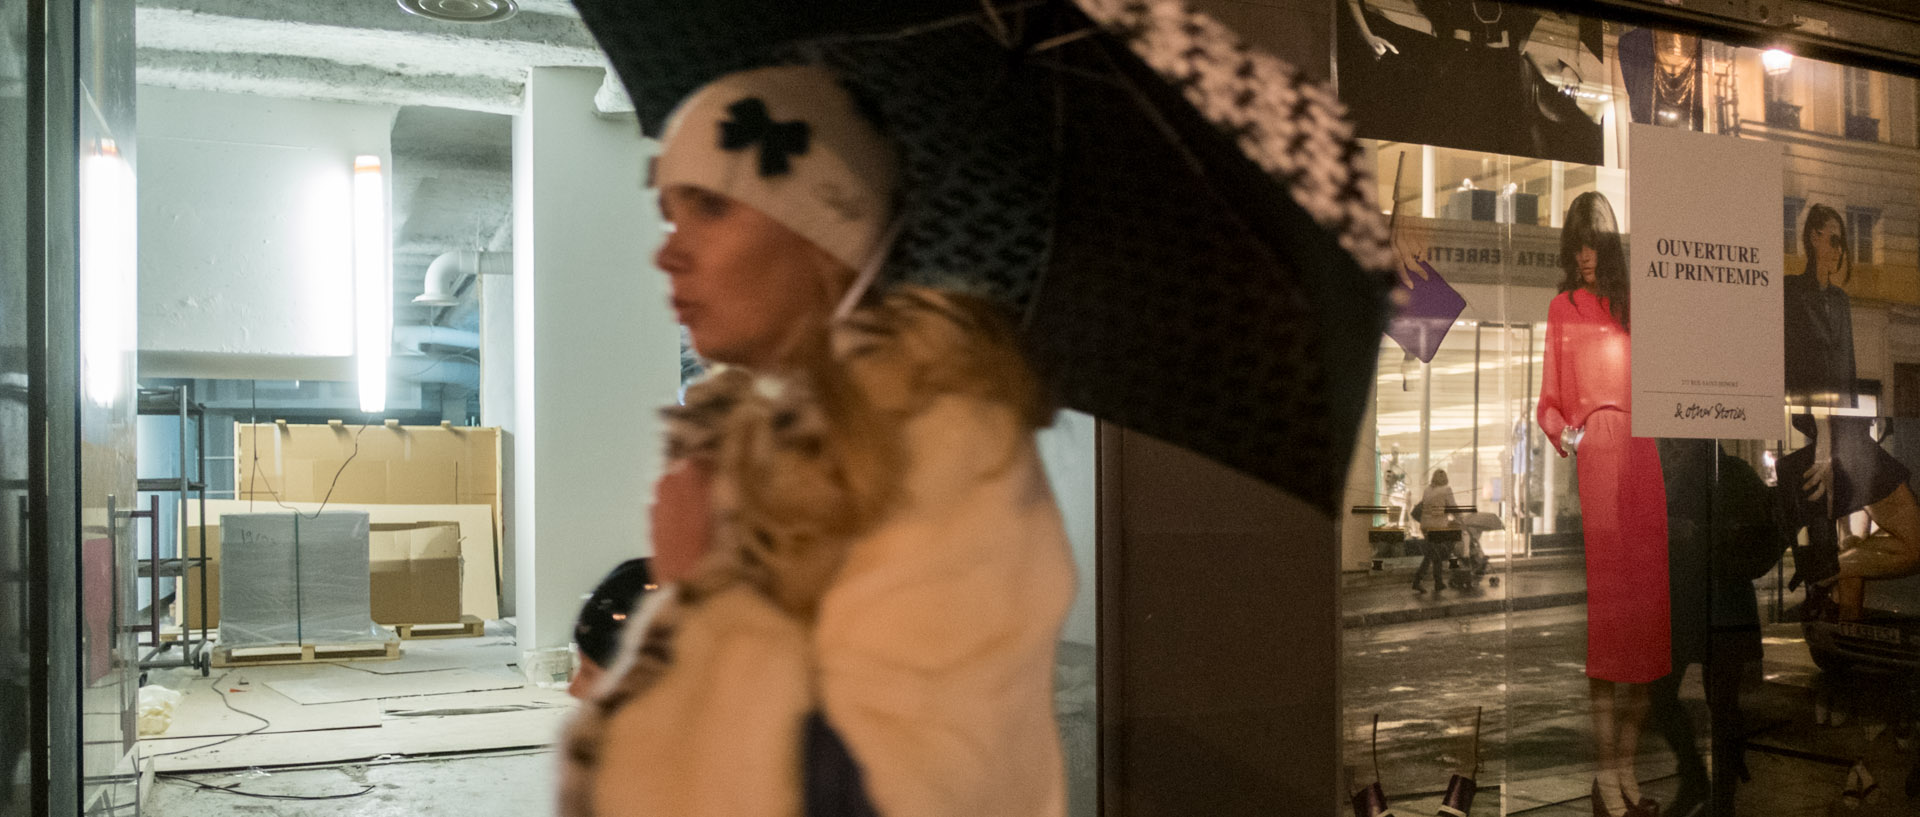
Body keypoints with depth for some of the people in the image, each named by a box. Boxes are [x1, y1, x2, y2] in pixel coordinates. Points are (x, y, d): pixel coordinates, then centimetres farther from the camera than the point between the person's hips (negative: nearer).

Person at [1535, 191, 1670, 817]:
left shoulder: (1634, 305, 18)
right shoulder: (1562, 308, 10)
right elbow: (1548, 400, 5)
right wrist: (1559, 428, -14)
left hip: (1638, 455, 4)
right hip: (1590, 459, -4)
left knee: (1642, 603, 2)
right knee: (1603, 604, -8)